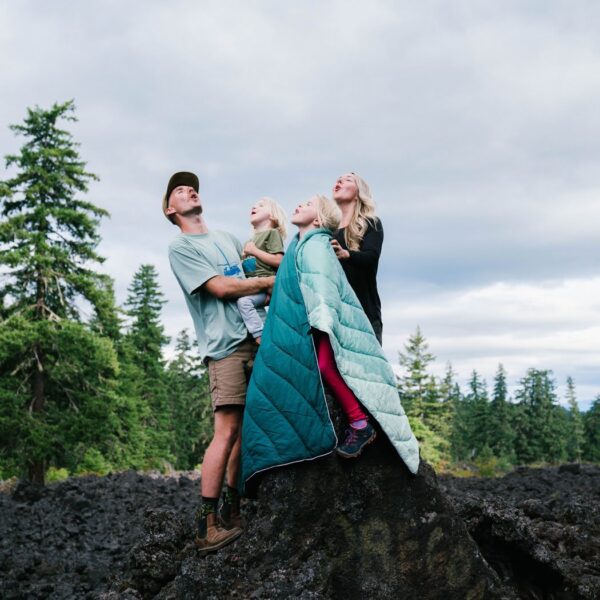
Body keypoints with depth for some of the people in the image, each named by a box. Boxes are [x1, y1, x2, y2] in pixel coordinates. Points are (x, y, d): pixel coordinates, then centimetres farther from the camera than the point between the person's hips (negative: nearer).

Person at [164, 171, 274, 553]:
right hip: (225, 345, -6)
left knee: (247, 427, 7)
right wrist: (268, 282, -1)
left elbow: (258, 264, 24)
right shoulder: (180, 247, 2)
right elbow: (221, 287, -8)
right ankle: (208, 524, -8)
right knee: (228, 430, -13)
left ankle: (233, 509, 17)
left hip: (253, 338, 7)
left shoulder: (226, 239, 24)